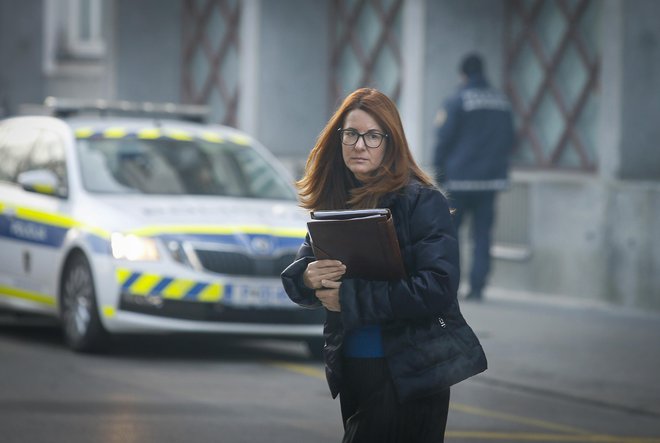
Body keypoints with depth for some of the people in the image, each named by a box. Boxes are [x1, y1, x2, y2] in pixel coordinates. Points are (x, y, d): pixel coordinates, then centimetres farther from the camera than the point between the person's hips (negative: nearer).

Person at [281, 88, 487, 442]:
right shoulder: (332, 203, 7)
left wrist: (351, 297, -21)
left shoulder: (422, 202, -11)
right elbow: (294, 277, 9)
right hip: (352, 372, 6)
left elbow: (438, 288, -20)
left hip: (409, 374, -6)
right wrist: (307, 277, -16)